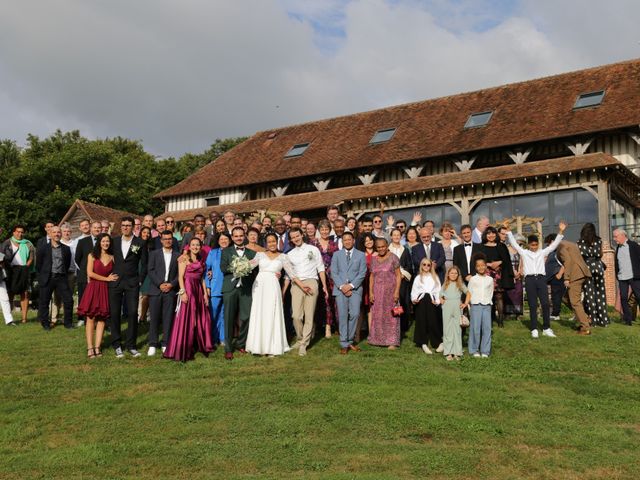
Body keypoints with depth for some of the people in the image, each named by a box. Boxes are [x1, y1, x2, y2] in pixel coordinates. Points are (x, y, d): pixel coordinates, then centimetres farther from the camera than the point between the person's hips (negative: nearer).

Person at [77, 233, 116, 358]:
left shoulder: (111, 257, 11)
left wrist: (112, 279, -5)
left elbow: (113, 275, 15)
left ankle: (97, 347, 3)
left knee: (102, 319, 1)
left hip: (105, 290, 3)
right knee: (90, 318, -4)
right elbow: (90, 273, -6)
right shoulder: (92, 256, 3)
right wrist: (106, 279, -5)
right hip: (93, 288, -3)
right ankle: (90, 348, -3)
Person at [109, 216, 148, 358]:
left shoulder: (140, 243, 2)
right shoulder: (114, 241, 9)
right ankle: (117, 345, 12)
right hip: (115, 282, 2)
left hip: (132, 283, -2)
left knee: (133, 313, -5)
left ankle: (131, 345, 6)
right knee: (115, 314, 3)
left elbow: (144, 264, 4)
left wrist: (140, 280, -2)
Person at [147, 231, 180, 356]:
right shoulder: (154, 254, 10)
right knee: (154, 318, -2)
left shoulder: (177, 256, 11)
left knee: (168, 318, 0)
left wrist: (171, 284, -9)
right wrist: (160, 284, -10)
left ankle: (165, 344, 6)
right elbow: (150, 271, 1)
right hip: (155, 290, 0)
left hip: (170, 290, 1)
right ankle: (152, 345, 4)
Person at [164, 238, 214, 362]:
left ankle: (200, 345, 23)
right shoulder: (184, 258, -2)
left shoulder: (200, 261, 17)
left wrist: (205, 293, 9)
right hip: (187, 289, -7)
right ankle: (181, 350, -1)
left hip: (199, 291, 7)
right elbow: (180, 276, -9)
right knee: (185, 319, -6)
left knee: (201, 318, 10)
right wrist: (183, 292, -19)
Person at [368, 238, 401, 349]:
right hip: (377, 292, 4)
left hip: (390, 291, -4)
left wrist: (397, 291, -13)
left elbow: (398, 275, -6)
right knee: (377, 315, 6)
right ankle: (379, 339, 17)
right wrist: (370, 292, 2)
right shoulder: (374, 260, 10)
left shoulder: (393, 258, -3)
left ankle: (392, 342, 5)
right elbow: (372, 276, 10)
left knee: (391, 315, 0)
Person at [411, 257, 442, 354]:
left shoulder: (435, 277, 13)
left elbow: (438, 290, 7)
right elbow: (414, 290, 6)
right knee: (422, 322, 0)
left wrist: (437, 301, -7)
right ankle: (423, 344, 5)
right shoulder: (418, 277, 12)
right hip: (421, 301, 0)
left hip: (431, 300, 0)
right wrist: (414, 299, -11)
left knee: (433, 321, -4)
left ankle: (438, 343, 7)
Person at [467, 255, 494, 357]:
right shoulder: (473, 279, 2)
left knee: (487, 328, -2)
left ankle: (485, 351, 5)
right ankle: (474, 350, 6)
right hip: (475, 306, -2)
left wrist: (488, 302, 6)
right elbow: (469, 293, 5)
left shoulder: (490, 279, 9)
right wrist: (469, 307, 2)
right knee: (475, 328, -3)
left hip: (487, 306, 2)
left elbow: (491, 293, 16)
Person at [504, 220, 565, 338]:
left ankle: (546, 328, 5)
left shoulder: (542, 252, 14)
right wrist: (508, 230, -7)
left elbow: (554, 244, 9)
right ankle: (534, 329, 5)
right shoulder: (524, 253, 10)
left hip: (541, 278, 1)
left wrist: (560, 232, -2)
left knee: (545, 304, -3)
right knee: (532, 305, 1)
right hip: (529, 279, -1)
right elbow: (513, 243, 2)